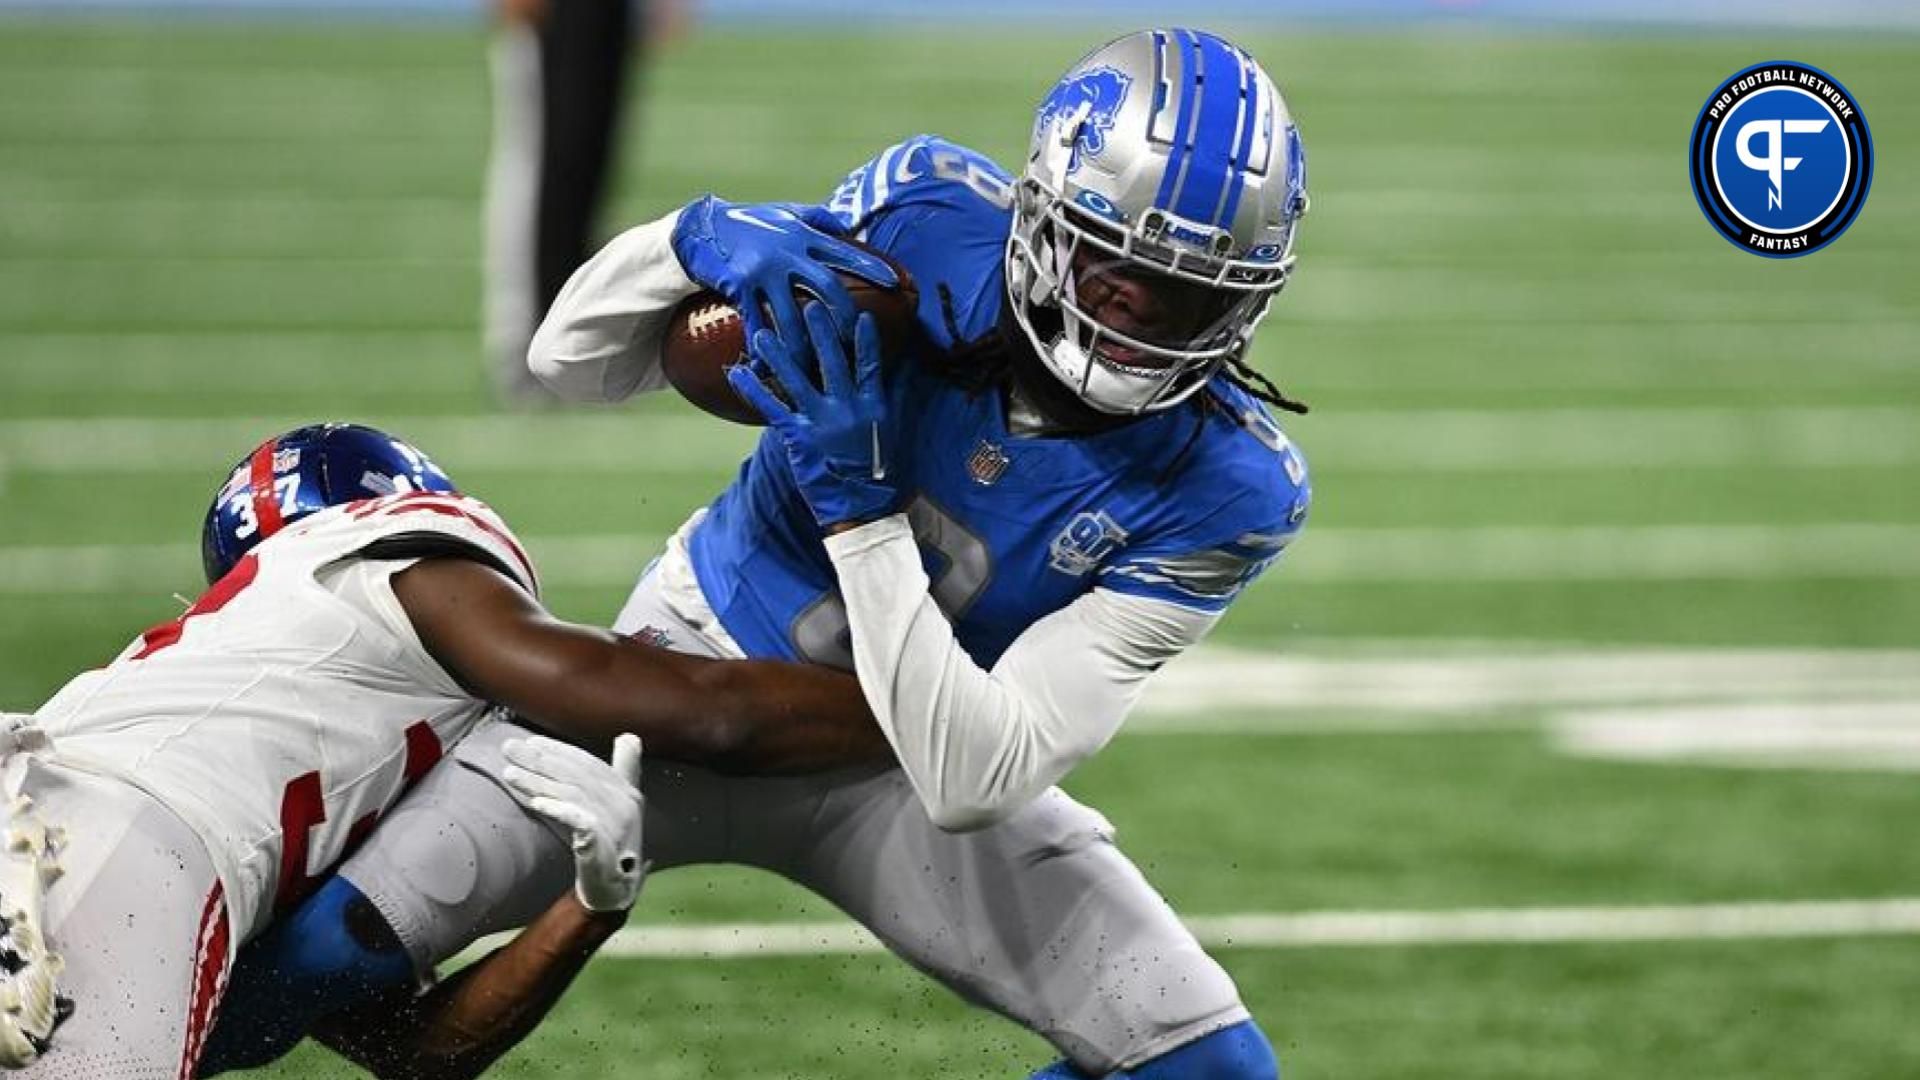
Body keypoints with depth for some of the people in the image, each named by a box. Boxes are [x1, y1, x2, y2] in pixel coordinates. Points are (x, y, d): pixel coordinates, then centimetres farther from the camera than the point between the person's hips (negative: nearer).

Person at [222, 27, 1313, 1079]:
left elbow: (970, 780, -29)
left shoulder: (1229, 488, -24)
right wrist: (697, 240, -31)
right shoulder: (932, 218, -21)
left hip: (899, 765, 0)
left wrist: (858, 499, -34)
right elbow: (576, 363, -9)